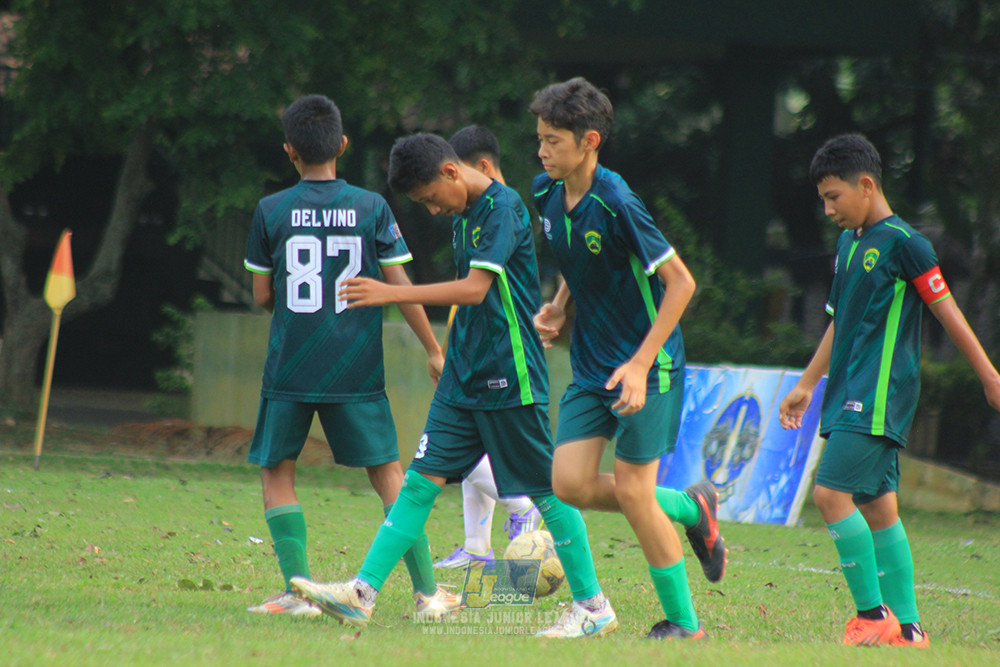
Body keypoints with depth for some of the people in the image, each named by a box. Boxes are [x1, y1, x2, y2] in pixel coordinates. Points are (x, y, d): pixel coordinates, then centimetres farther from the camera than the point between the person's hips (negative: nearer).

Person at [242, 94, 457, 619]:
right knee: (387, 472, 9)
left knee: (276, 471, 11)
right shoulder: (371, 207, -1)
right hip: (357, 369, 1)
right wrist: (433, 350, 7)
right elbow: (400, 287, -1)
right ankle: (427, 589, 6)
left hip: (290, 366, -1)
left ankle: (297, 591, -1)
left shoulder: (270, 212, -2)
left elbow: (262, 295, 3)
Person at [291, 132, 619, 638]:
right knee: (422, 479, 1)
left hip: (510, 377, -8)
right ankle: (362, 593, -4)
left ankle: (593, 606, 9)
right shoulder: (463, 214, 13)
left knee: (544, 490, -1)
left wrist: (392, 294, -21)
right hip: (464, 378, 8)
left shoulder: (503, 207, -14)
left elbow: (475, 289, -22)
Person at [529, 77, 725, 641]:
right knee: (571, 483, -4)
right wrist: (560, 307, 4)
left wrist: (640, 365, -22)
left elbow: (681, 282, -19)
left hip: (646, 365, -7)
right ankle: (691, 508, 20)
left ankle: (685, 623, 6)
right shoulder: (547, 194, 1)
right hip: (591, 363, 7)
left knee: (632, 490, -8)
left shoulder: (616, 204, -22)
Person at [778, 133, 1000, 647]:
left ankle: (873, 614, -10)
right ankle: (907, 629, 9)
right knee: (879, 509, 7)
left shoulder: (903, 243, -9)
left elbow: (947, 312, -7)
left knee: (831, 492, -16)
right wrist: (806, 385, 28)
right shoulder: (848, 244, 16)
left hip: (880, 395, -9)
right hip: (850, 394, 9)